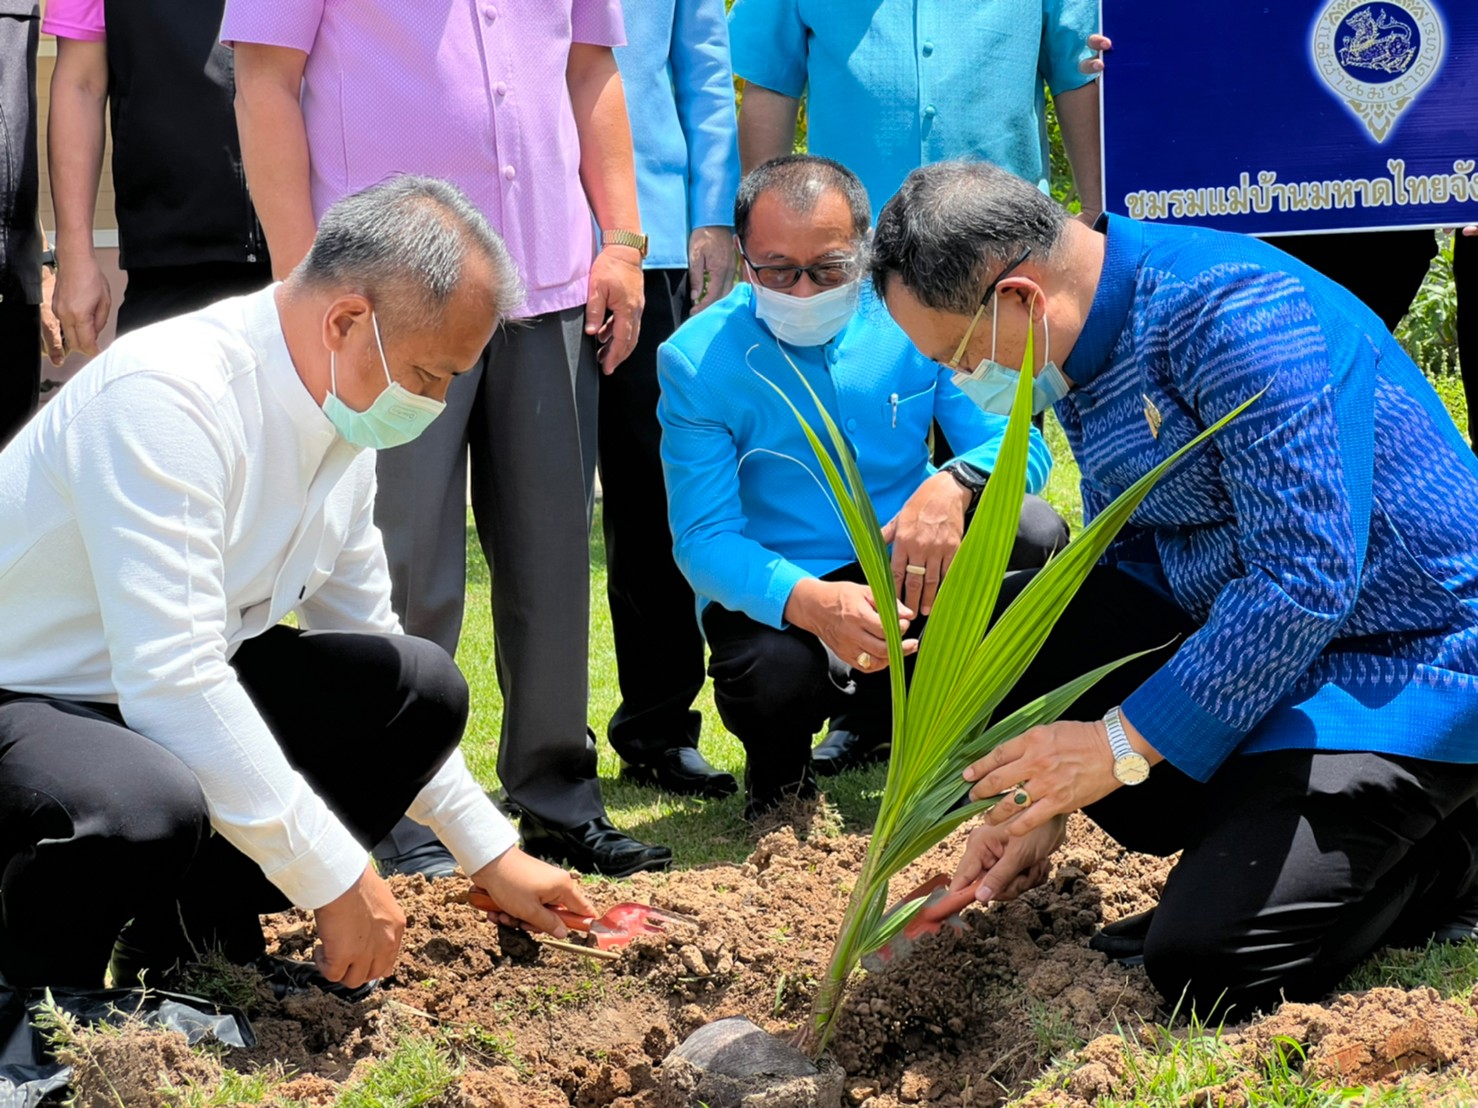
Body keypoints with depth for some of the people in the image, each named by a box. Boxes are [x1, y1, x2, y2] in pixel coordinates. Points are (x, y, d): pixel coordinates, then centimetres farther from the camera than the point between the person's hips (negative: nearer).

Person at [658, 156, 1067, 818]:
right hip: (773, 593, -3)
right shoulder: (696, 359, -13)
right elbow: (704, 539, -17)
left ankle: (875, 721, 1)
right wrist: (810, 601, -38)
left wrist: (954, 483, -33)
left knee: (1035, 536, -23)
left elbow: (1020, 444, -7)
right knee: (767, 675, -37)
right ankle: (779, 762, 6)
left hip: (909, 570, 3)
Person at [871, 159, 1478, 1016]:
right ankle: (1240, 844, 2)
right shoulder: (1088, 346, 5)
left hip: (1406, 664, -9)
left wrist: (1123, 742, -22)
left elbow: (1308, 579, -28)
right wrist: (1047, 797, 10)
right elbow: (1119, 572, 13)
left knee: (1206, 961, -22)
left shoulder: (1234, 312, -25)